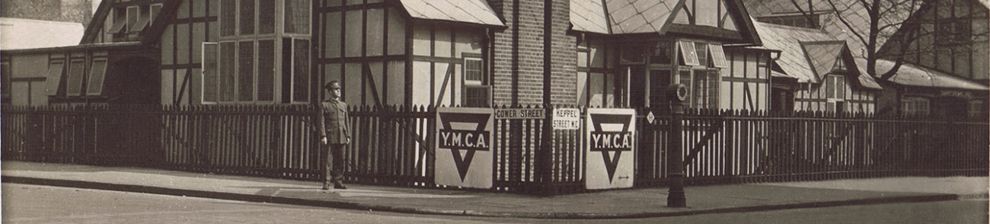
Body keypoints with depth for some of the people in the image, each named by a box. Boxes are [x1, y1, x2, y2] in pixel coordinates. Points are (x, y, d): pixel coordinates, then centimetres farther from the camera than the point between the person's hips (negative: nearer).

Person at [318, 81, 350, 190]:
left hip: (342, 138, 4)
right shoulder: (325, 105, 2)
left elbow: (346, 121, 16)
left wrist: (348, 136, 10)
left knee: (340, 161, 5)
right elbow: (322, 121, -2)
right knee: (328, 160, -6)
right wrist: (323, 136, -10)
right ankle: (326, 183, -3)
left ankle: (338, 182, 11)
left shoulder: (343, 105, 16)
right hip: (330, 137, -4)